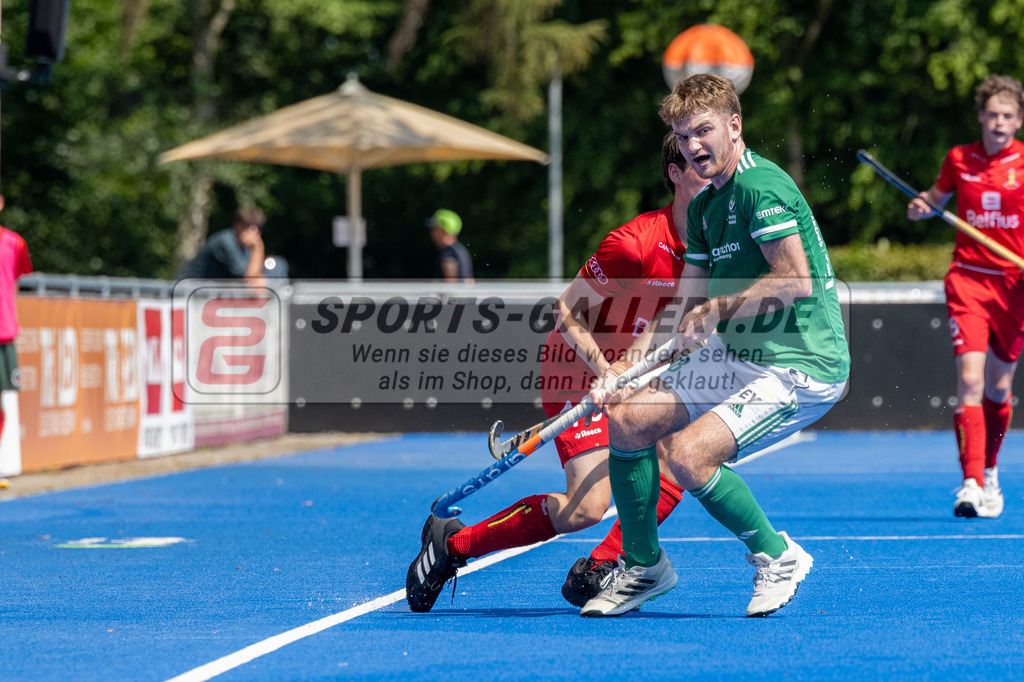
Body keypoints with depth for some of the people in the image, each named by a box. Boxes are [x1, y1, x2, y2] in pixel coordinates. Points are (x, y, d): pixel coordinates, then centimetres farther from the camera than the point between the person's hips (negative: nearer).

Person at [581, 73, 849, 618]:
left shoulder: (760, 186, -17)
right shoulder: (704, 206, 12)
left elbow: (797, 281, -26)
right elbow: (684, 307, 16)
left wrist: (715, 309, -16)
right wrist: (625, 368, 6)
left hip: (801, 365, -9)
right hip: (737, 357, 9)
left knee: (688, 454, -24)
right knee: (627, 419, 4)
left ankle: (777, 556, -1)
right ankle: (642, 564, 21)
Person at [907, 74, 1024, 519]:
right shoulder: (959, 159, 3)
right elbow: (936, 197, 20)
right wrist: (920, 207, -2)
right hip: (968, 278, 0)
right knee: (970, 378, -16)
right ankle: (972, 484, -21)